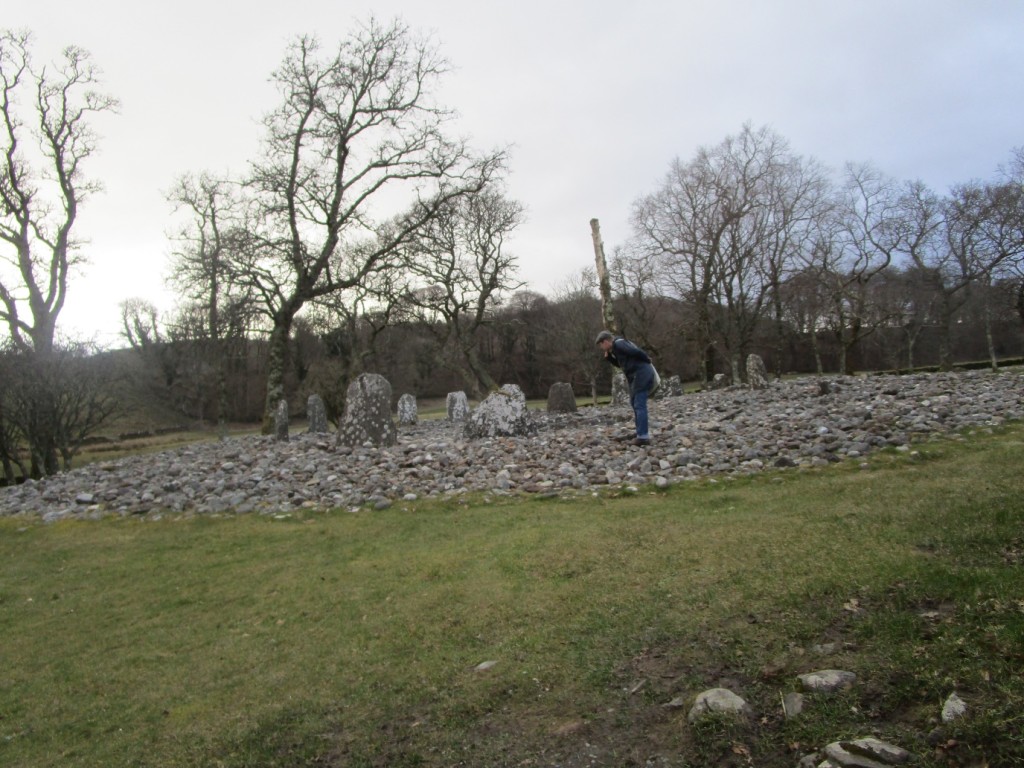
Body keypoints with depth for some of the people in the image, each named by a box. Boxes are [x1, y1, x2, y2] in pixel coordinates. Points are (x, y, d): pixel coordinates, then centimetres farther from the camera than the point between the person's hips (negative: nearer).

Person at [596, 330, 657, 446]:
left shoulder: (618, 343, -11)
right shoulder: (616, 347, 20)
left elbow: (636, 352, -22)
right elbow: (619, 364, 30)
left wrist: (647, 360, -5)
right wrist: (608, 357, 14)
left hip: (642, 374, -10)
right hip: (639, 375, 10)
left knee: (639, 405, -9)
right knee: (634, 402, 18)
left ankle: (643, 436, -8)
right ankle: (644, 431, 22)